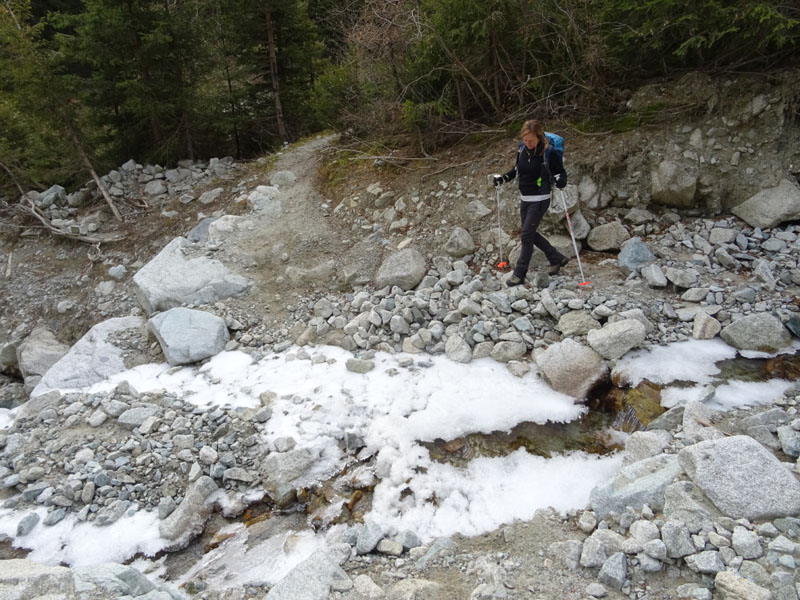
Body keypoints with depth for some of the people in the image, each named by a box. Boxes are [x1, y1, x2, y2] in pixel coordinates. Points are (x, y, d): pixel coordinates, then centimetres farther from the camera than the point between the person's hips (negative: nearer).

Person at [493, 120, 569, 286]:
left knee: (526, 236, -6)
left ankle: (519, 274, 5)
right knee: (530, 234, 14)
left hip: (540, 200, -7)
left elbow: (561, 172, -8)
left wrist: (560, 180, -29)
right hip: (525, 199, 7)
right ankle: (557, 258, 31)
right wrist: (504, 178, 5)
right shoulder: (522, 149, 0)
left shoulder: (549, 153, -17)